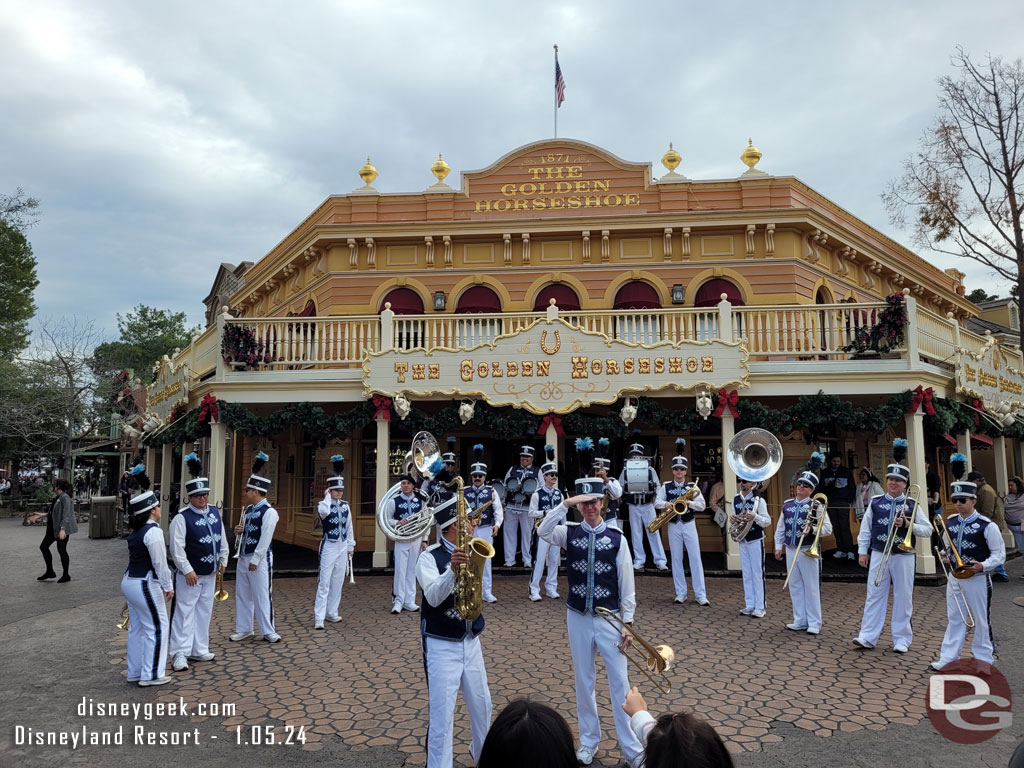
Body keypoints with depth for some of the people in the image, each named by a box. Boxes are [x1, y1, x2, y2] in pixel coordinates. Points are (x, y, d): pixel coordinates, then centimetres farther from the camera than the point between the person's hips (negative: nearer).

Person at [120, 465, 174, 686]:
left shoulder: (135, 531, 9)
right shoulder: (153, 531, -18)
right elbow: (160, 563, -16)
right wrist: (168, 586, -7)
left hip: (129, 582, 9)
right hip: (145, 585, -9)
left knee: (136, 628, 17)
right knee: (157, 628, 0)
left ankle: (135, 672, 26)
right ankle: (151, 675, 5)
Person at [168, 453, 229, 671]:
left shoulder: (215, 512, 4)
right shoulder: (182, 518, -16)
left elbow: (222, 538, 14)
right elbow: (177, 548, -19)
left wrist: (223, 561, 12)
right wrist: (187, 570, -21)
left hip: (210, 574, 7)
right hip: (189, 575, -7)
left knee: (204, 612, 14)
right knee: (185, 612, -2)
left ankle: (199, 650, 25)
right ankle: (180, 654, 6)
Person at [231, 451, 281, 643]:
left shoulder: (269, 512, -16)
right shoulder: (249, 510, 10)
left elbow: (265, 538, -18)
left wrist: (255, 560, -18)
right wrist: (239, 530, -1)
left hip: (260, 560, -9)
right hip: (243, 557, 9)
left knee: (262, 596, -3)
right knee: (242, 595, 14)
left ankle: (268, 631, 7)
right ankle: (244, 629, 25)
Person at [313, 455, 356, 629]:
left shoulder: (345, 506, 8)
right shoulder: (324, 505, -8)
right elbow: (324, 512, -34)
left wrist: (351, 545, 13)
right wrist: (327, 496, -20)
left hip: (343, 547, 6)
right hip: (329, 547, -6)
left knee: (338, 581, 11)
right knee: (324, 583, -7)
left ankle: (332, 612, 22)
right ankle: (319, 617, -6)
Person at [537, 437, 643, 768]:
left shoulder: (617, 538, -5)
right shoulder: (569, 534, -2)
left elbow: (627, 584, -3)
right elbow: (543, 531, -24)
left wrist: (627, 623, -5)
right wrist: (566, 503, -29)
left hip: (610, 619, -1)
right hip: (578, 619, 1)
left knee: (620, 683, 5)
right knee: (584, 683, 13)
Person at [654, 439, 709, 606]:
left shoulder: (692, 486, 1)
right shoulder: (665, 486, 3)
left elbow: (702, 506, -4)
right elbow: (657, 502, -3)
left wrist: (688, 503, -21)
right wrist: (667, 504, -23)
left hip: (689, 525, -1)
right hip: (673, 526, 1)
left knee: (695, 558, -4)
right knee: (676, 559, 5)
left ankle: (701, 595, -1)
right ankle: (680, 593, 12)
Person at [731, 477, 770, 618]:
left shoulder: (758, 500, -9)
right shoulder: (736, 499, 8)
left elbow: (768, 521, -9)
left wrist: (755, 517, -27)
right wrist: (732, 520, -5)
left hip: (756, 540, -6)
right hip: (742, 540, 6)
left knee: (758, 574, -1)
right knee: (746, 574, 10)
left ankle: (759, 607, 4)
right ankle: (749, 605, 17)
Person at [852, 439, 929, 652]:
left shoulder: (912, 505, 3)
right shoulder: (875, 503, 5)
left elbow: (928, 530, 1)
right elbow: (865, 529, 7)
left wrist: (908, 524, -15)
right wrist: (863, 551, 2)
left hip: (903, 557, -1)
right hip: (878, 555, 1)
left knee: (903, 599, 5)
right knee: (874, 596, 2)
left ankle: (901, 639, 14)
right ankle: (868, 636, 5)